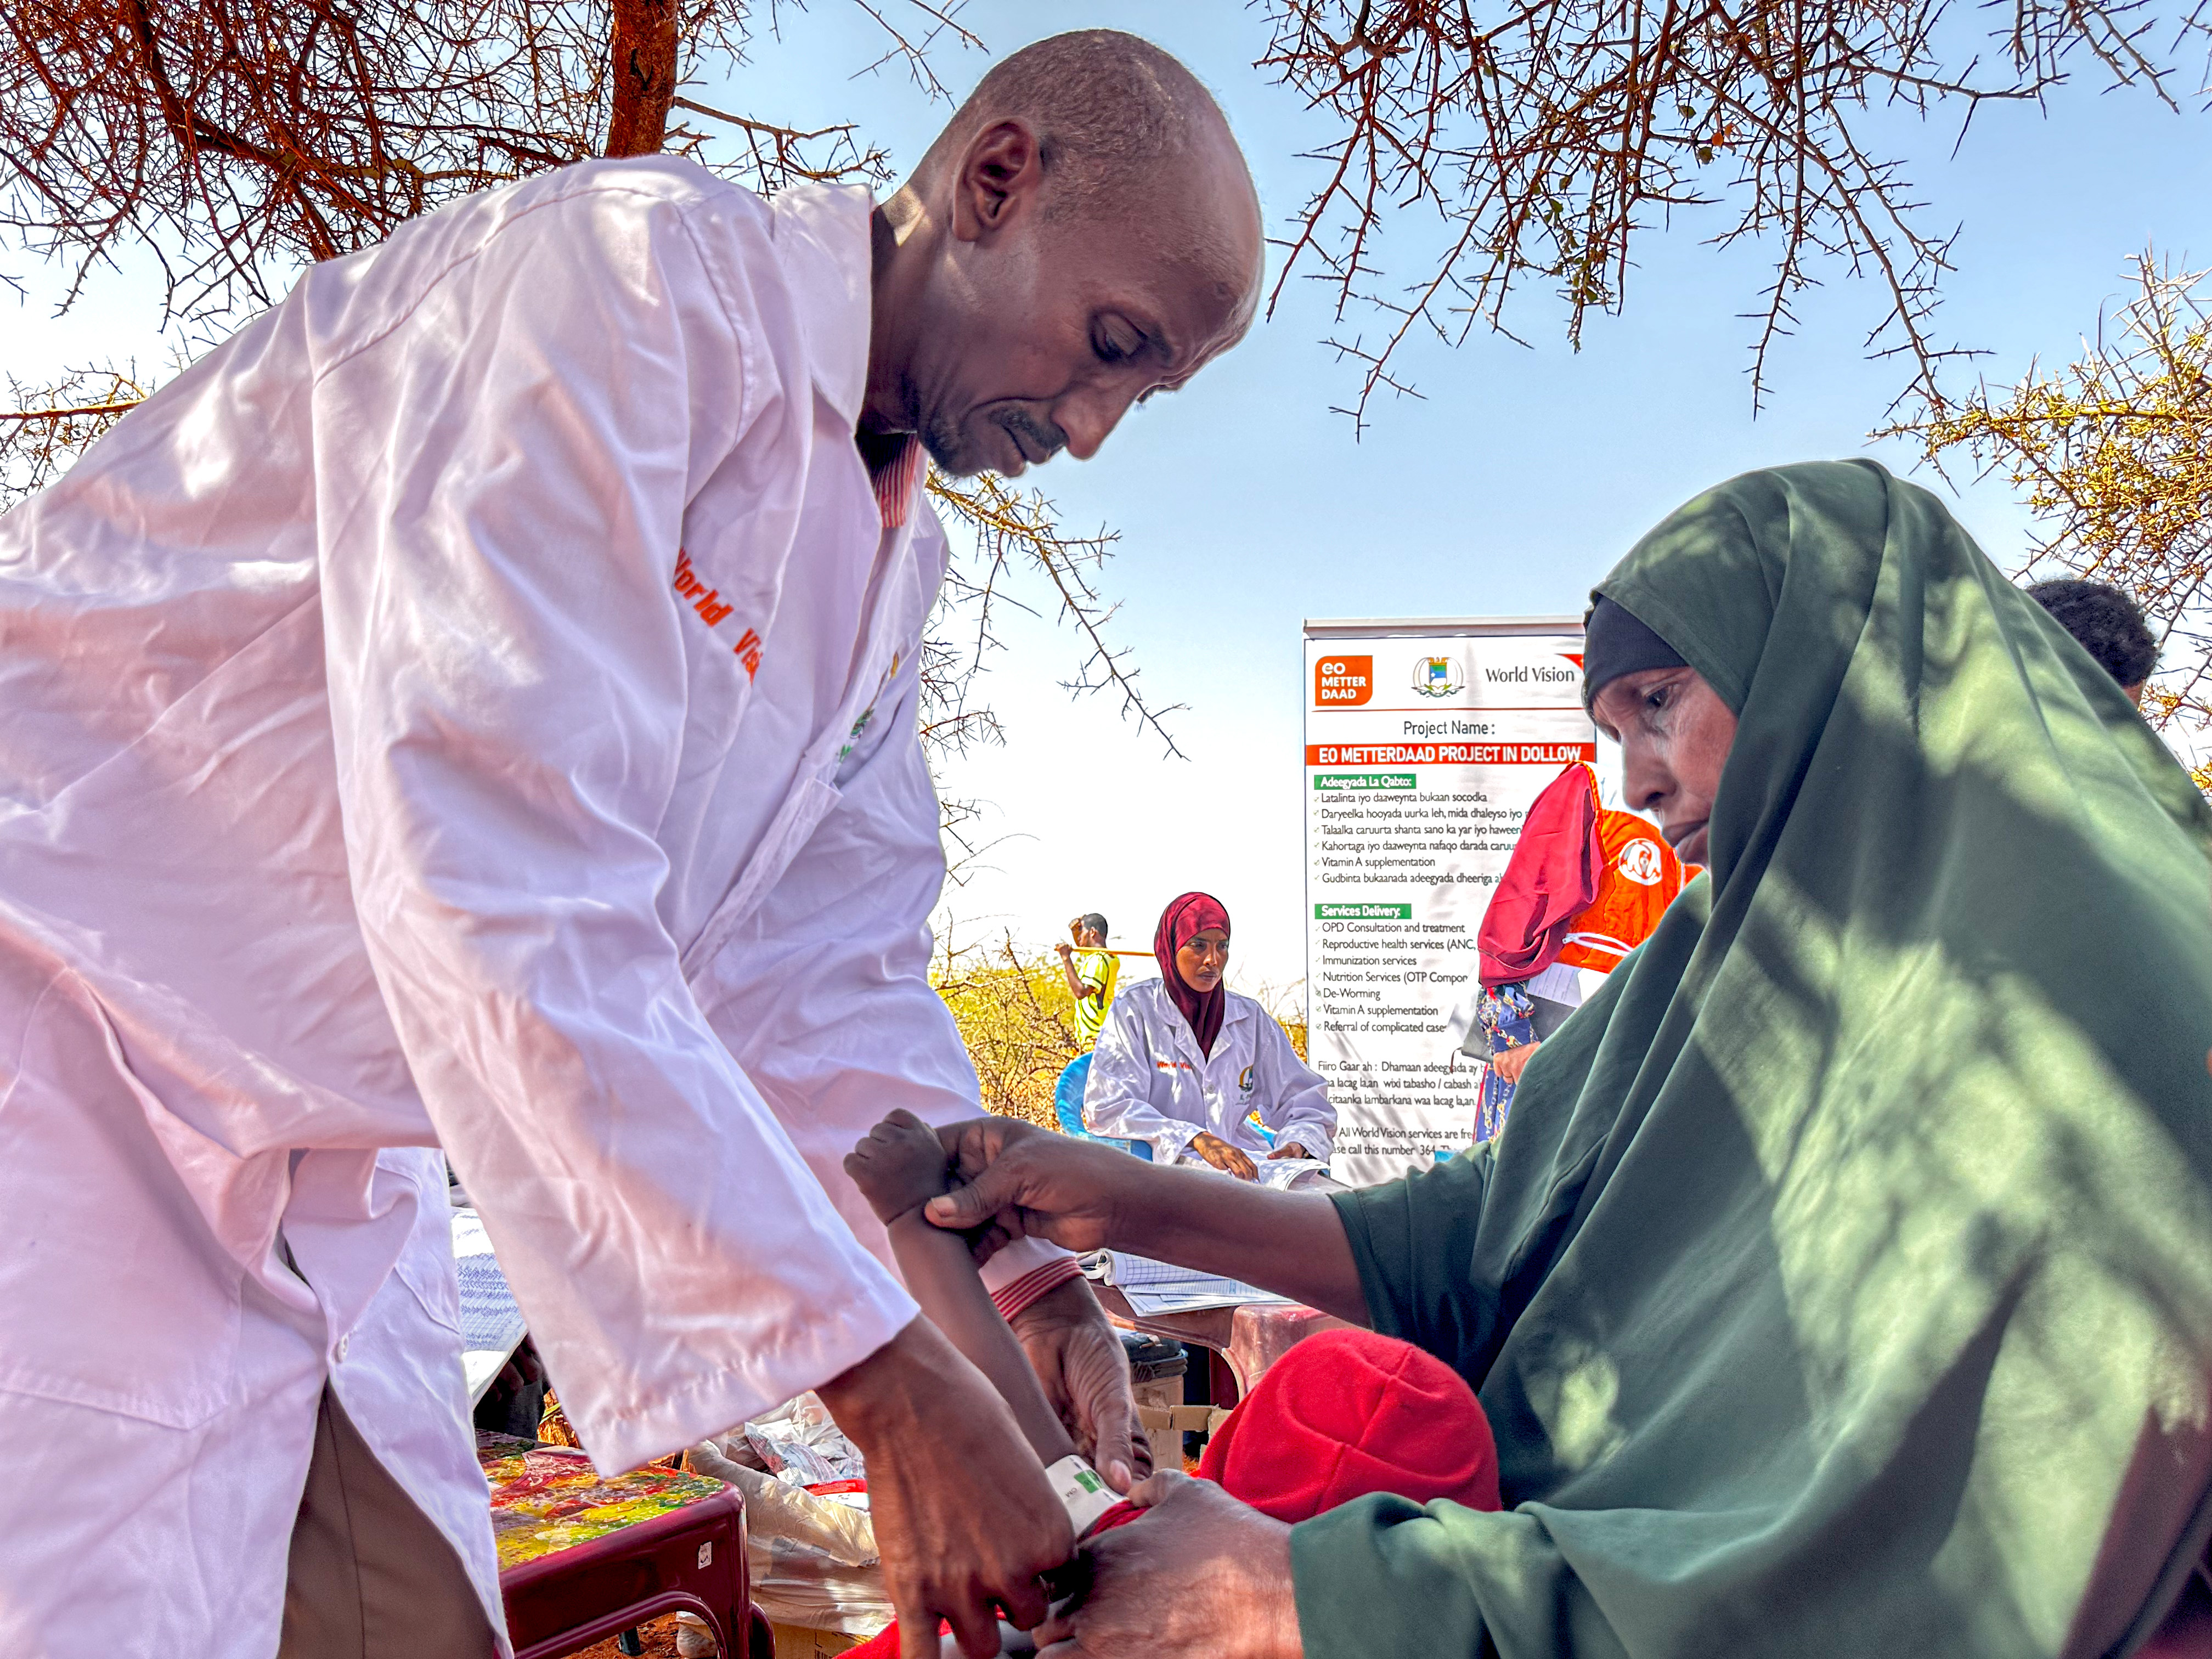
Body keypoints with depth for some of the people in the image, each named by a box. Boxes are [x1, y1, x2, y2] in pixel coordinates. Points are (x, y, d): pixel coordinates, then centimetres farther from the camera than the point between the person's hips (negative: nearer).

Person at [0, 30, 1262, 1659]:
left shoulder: (897, 559, 8)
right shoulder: (626, 273, -21)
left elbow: (830, 974, 8)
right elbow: (499, 883, -31)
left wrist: (1020, 1278, -5)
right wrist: (883, 1377, -30)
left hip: (324, 1158, 8)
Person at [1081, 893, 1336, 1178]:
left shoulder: (1251, 1018, 14)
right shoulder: (1135, 1009, 1)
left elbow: (1306, 1101, 15)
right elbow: (1106, 1108, -10)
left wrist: (1297, 1144, -10)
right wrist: (1197, 1139, -21)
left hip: (1243, 1158, 5)